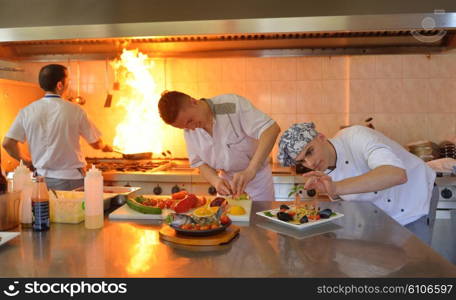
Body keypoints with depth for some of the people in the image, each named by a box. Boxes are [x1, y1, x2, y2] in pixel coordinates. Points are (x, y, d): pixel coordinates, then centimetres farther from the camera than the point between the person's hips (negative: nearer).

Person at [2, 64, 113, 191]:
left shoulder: (27, 111, -2)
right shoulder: (74, 110, -10)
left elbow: (8, 143, 0)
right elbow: (96, 143, -2)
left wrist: (26, 161, 17)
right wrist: (106, 147, 21)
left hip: (42, 177, 4)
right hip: (71, 179, -4)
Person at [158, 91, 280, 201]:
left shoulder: (232, 105, -25)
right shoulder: (189, 130, -8)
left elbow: (271, 129, -33)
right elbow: (200, 162, 0)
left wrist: (250, 170, -41)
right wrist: (216, 181, -21)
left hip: (256, 179, -4)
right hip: (227, 182, 4)